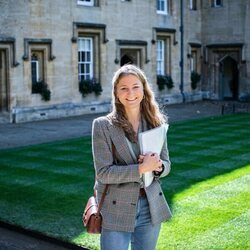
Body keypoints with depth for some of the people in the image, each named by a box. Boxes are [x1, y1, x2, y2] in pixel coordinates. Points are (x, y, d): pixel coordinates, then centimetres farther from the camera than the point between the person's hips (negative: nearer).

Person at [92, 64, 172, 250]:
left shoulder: (156, 123, 2)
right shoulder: (103, 126, -10)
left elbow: (166, 164, 6)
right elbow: (103, 172, -15)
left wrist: (158, 166, -17)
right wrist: (141, 169, -25)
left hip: (151, 208, 4)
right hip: (117, 210, -4)